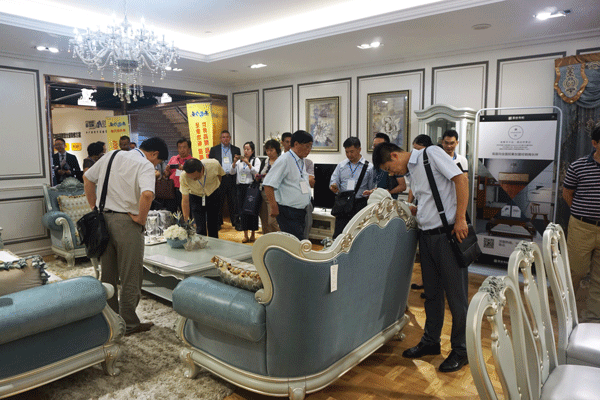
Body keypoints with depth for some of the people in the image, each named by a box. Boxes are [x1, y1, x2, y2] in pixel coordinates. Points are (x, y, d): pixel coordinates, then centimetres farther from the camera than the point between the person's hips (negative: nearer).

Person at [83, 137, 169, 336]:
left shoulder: (112, 155, 11)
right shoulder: (145, 165, -11)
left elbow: (87, 178, 17)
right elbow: (147, 194, -29)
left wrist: (94, 207, 17)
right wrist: (141, 218, -15)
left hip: (103, 219, 7)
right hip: (126, 222, -7)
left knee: (108, 274, 18)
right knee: (130, 276, 6)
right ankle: (129, 324, 16)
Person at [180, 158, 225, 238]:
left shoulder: (214, 164, -30)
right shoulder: (183, 177, -29)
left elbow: (220, 175, -3)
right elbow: (185, 201, -20)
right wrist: (186, 222, -20)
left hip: (213, 196, 1)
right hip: (196, 198, -1)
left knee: (213, 228, 6)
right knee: (201, 229, -11)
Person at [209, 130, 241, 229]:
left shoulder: (236, 150, 13)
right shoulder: (214, 149, 11)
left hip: (232, 178, 0)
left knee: (233, 202, 2)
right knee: (219, 202, 3)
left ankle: (236, 222, 10)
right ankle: (218, 223, 14)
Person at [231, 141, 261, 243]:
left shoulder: (256, 160, 4)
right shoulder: (239, 161, 13)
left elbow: (256, 172, -11)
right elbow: (232, 172, 6)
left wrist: (248, 163, -20)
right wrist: (234, 162, -8)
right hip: (241, 187, 3)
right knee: (242, 210, 3)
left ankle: (253, 234, 12)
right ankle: (245, 235, 10)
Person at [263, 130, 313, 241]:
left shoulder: (302, 162, 16)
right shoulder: (284, 160, -12)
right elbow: (268, 184, -18)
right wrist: (273, 206, -21)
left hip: (301, 211, 9)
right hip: (288, 212, -9)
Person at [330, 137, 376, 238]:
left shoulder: (369, 167, 5)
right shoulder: (341, 165, 14)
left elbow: (372, 187, 5)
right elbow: (333, 181, 10)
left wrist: (370, 192, -16)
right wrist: (334, 186, -12)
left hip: (360, 205, -2)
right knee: (338, 235, -2)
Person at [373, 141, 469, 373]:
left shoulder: (431, 154, -6)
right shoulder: (411, 172, 17)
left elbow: (461, 179, -14)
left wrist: (460, 219, -18)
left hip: (448, 234, -8)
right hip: (426, 236, 8)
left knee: (456, 295, 3)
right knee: (431, 293, 16)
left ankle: (461, 350, 17)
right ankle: (430, 341, 31)